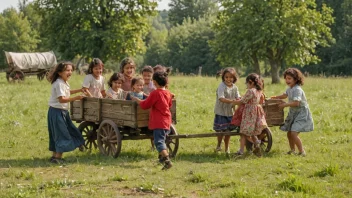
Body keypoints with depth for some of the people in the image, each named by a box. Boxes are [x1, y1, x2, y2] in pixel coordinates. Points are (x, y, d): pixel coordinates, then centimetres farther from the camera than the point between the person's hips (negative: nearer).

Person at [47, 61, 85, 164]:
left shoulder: (64, 82, 12)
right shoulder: (59, 84, -20)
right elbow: (62, 99, -28)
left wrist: (79, 90, 29)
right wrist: (76, 98, -31)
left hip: (63, 111, 10)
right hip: (57, 112, -10)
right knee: (61, 134, -7)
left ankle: (55, 155, 22)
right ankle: (57, 157, -3)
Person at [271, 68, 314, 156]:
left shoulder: (297, 89, -21)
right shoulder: (290, 88, 9)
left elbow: (296, 103, -30)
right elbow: (285, 95, 31)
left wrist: (285, 104, -21)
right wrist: (275, 97, 30)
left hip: (302, 114, -9)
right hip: (293, 113, 9)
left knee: (294, 133, -19)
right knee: (289, 133, 14)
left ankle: (302, 152, -10)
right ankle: (292, 150, 31)